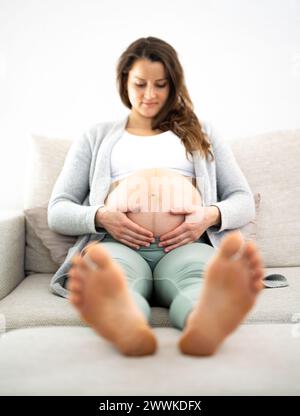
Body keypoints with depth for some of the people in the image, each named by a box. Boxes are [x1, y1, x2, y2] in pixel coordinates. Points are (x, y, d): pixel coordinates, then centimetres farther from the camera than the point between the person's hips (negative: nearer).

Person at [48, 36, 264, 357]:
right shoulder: (97, 138, 26)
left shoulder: (200, 134, 27)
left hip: (186, 244, 1)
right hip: (118, 243, 0)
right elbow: (57, 211, 17)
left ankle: (205, 323, -66)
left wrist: (210, 215, -6)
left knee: (202, 277, -37)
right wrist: (101, 216, -7)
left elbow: (244, 201, 19)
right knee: (112, 277, -38)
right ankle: (127, 324, -66)